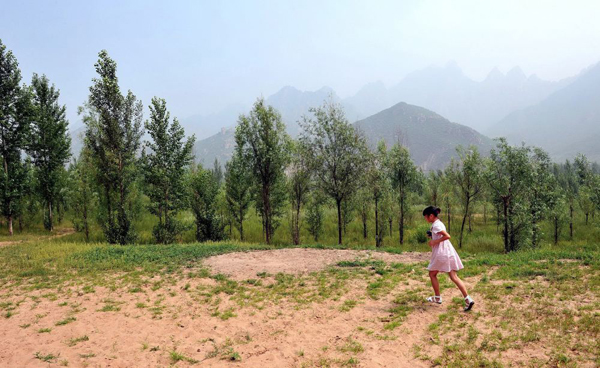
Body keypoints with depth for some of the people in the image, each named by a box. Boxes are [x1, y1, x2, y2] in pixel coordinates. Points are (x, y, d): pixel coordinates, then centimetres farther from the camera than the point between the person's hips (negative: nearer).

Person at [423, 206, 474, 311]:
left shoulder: (435, 225, -15)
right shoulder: (439, 223, 15)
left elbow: (447, 236, -25)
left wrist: (435, 241, -19)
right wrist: (432, 236, 11)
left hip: (441, 253, -9)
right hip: (447, 252, 9)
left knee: (432, 274, 10)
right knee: (454, 277, 4)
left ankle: (437, 298, 19)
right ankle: (467, 298, -5)